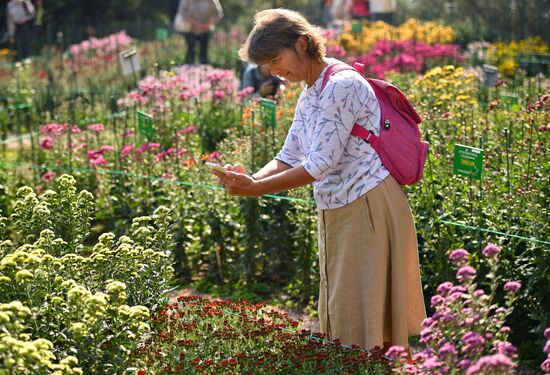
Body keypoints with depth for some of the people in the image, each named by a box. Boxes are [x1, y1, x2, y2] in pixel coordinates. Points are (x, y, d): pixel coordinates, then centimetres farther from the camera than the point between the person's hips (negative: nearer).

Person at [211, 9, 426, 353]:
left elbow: (320, 164, -22)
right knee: (340, 321, 13)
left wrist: (256, 189, -21)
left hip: (370, 209, -9)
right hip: (336, 213, 9)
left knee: (364, 318, -4)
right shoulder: (309, 96, 13)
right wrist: (251, 179, -8)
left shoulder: (342, 86, -17)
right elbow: (288, 158, 11)